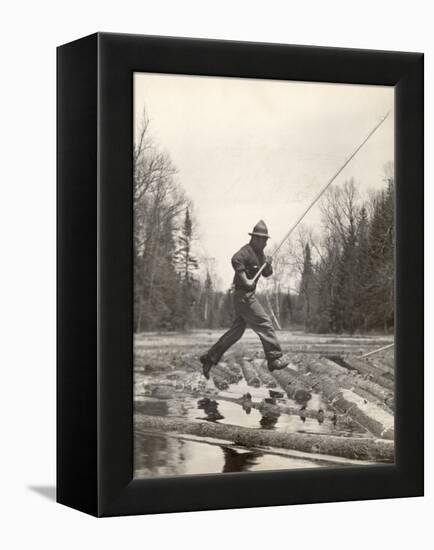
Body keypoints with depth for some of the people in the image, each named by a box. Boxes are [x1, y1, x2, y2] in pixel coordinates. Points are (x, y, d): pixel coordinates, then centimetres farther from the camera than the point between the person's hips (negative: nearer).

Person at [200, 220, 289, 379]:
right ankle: (275, 359, -6)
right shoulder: (246, 251, -14)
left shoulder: (260, 254, 17)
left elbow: (267, 273, 19)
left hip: (247, 296, 10)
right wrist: (245, 280, -34)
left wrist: (267, 264, -3)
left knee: (236, 331, 10)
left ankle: (209, 357, 14)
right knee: (264, 324, -9)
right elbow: (236, 260, -34)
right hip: (243, 295, -10)